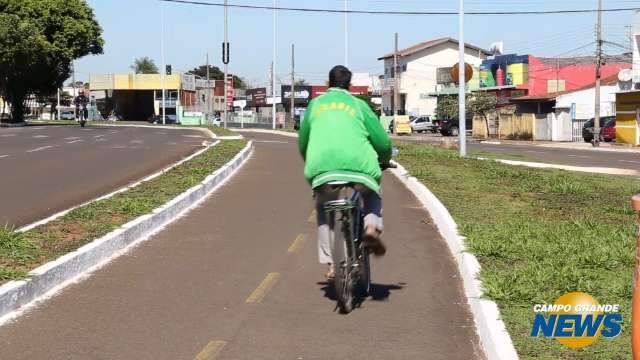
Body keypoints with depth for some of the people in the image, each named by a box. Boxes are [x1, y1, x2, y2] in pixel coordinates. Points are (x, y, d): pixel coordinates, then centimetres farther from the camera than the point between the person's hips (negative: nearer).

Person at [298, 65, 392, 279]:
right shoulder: (358, 105, 20)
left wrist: (310, 164, 51)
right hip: (357, 161, -1)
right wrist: (385, 160, 41)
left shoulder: (315, 104, 25)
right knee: (371, 196, 28)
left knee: (323, 209, 22)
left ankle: (331, 262, 7)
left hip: (322, 163, 1)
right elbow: (382, 141, 20)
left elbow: (302, 142, 33)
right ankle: (372, 225, -4)